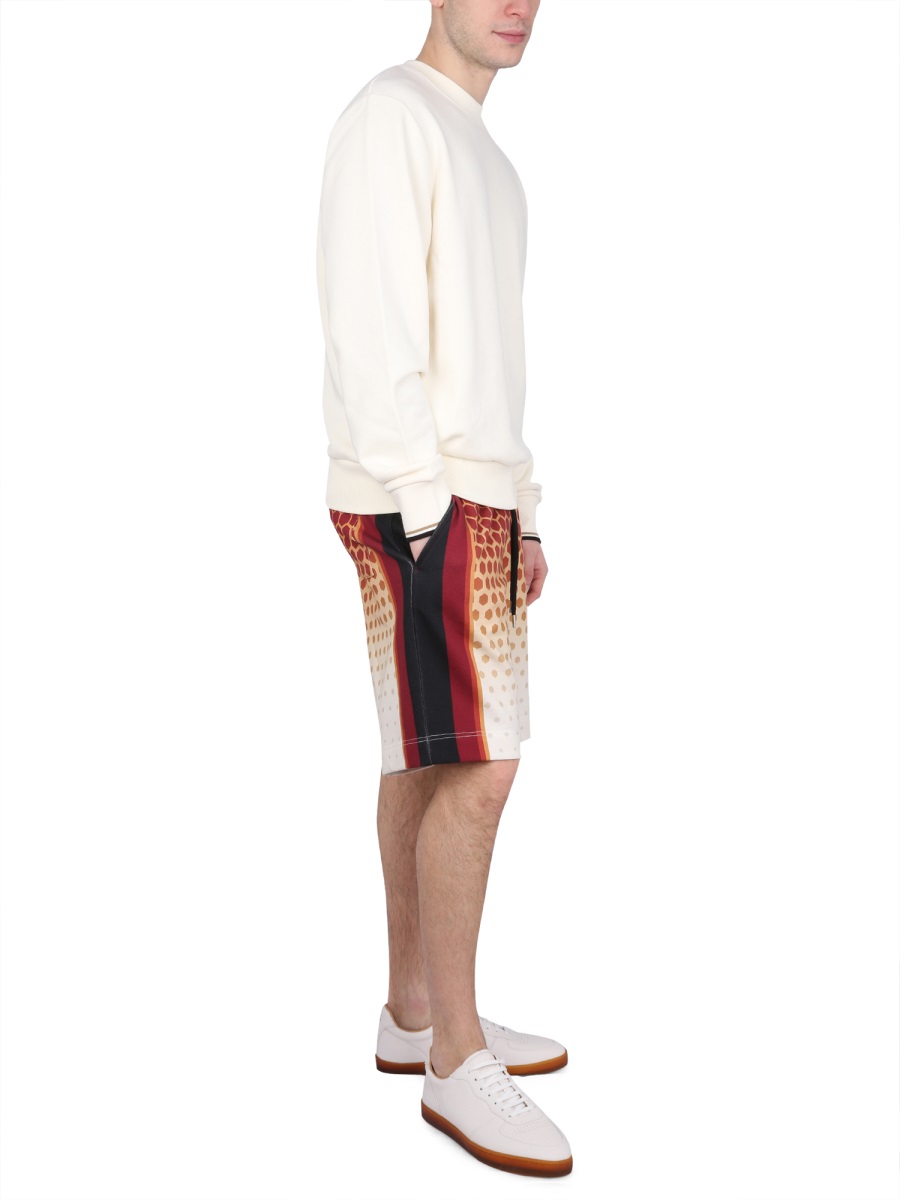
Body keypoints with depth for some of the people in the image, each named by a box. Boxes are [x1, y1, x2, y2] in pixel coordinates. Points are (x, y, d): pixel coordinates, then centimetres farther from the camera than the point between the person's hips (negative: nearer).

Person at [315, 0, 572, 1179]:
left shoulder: (486, 157, 23)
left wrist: (524, 510, 18)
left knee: (430, 759, 10)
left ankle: (415, 1014, 18)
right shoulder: (391, 114, -6)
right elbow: (368, 324, -15)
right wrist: (425, 498, -19)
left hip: (478, 498, 9)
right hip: (418, 502, -9)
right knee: (475, 766, -10)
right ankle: (456, 1060, -3)